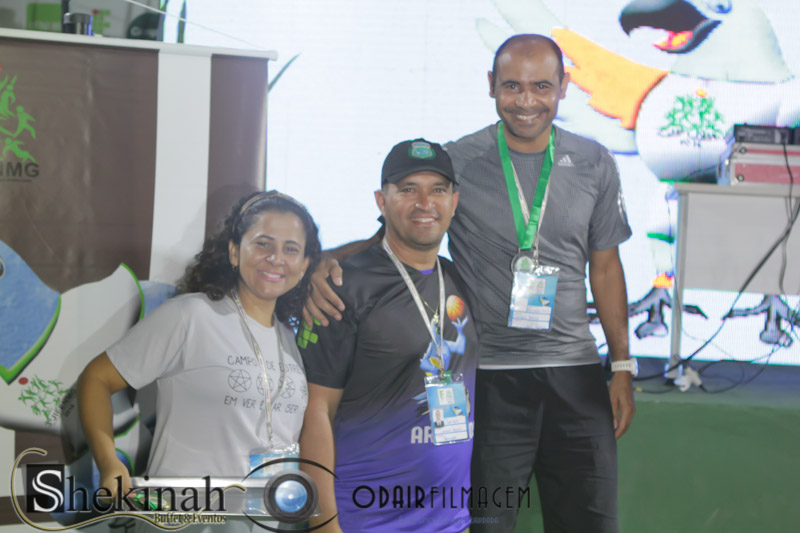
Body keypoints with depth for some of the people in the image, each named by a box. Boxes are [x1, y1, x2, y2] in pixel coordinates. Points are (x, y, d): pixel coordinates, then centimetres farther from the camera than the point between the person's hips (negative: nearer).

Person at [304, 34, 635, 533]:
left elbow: (605, 267, 11)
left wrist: (622, 367, 9)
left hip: (575, 371, 3)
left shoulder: (594, 165, 5)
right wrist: (328, 263, -22)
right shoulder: (457, 163, -4)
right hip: (488, 375, -2)